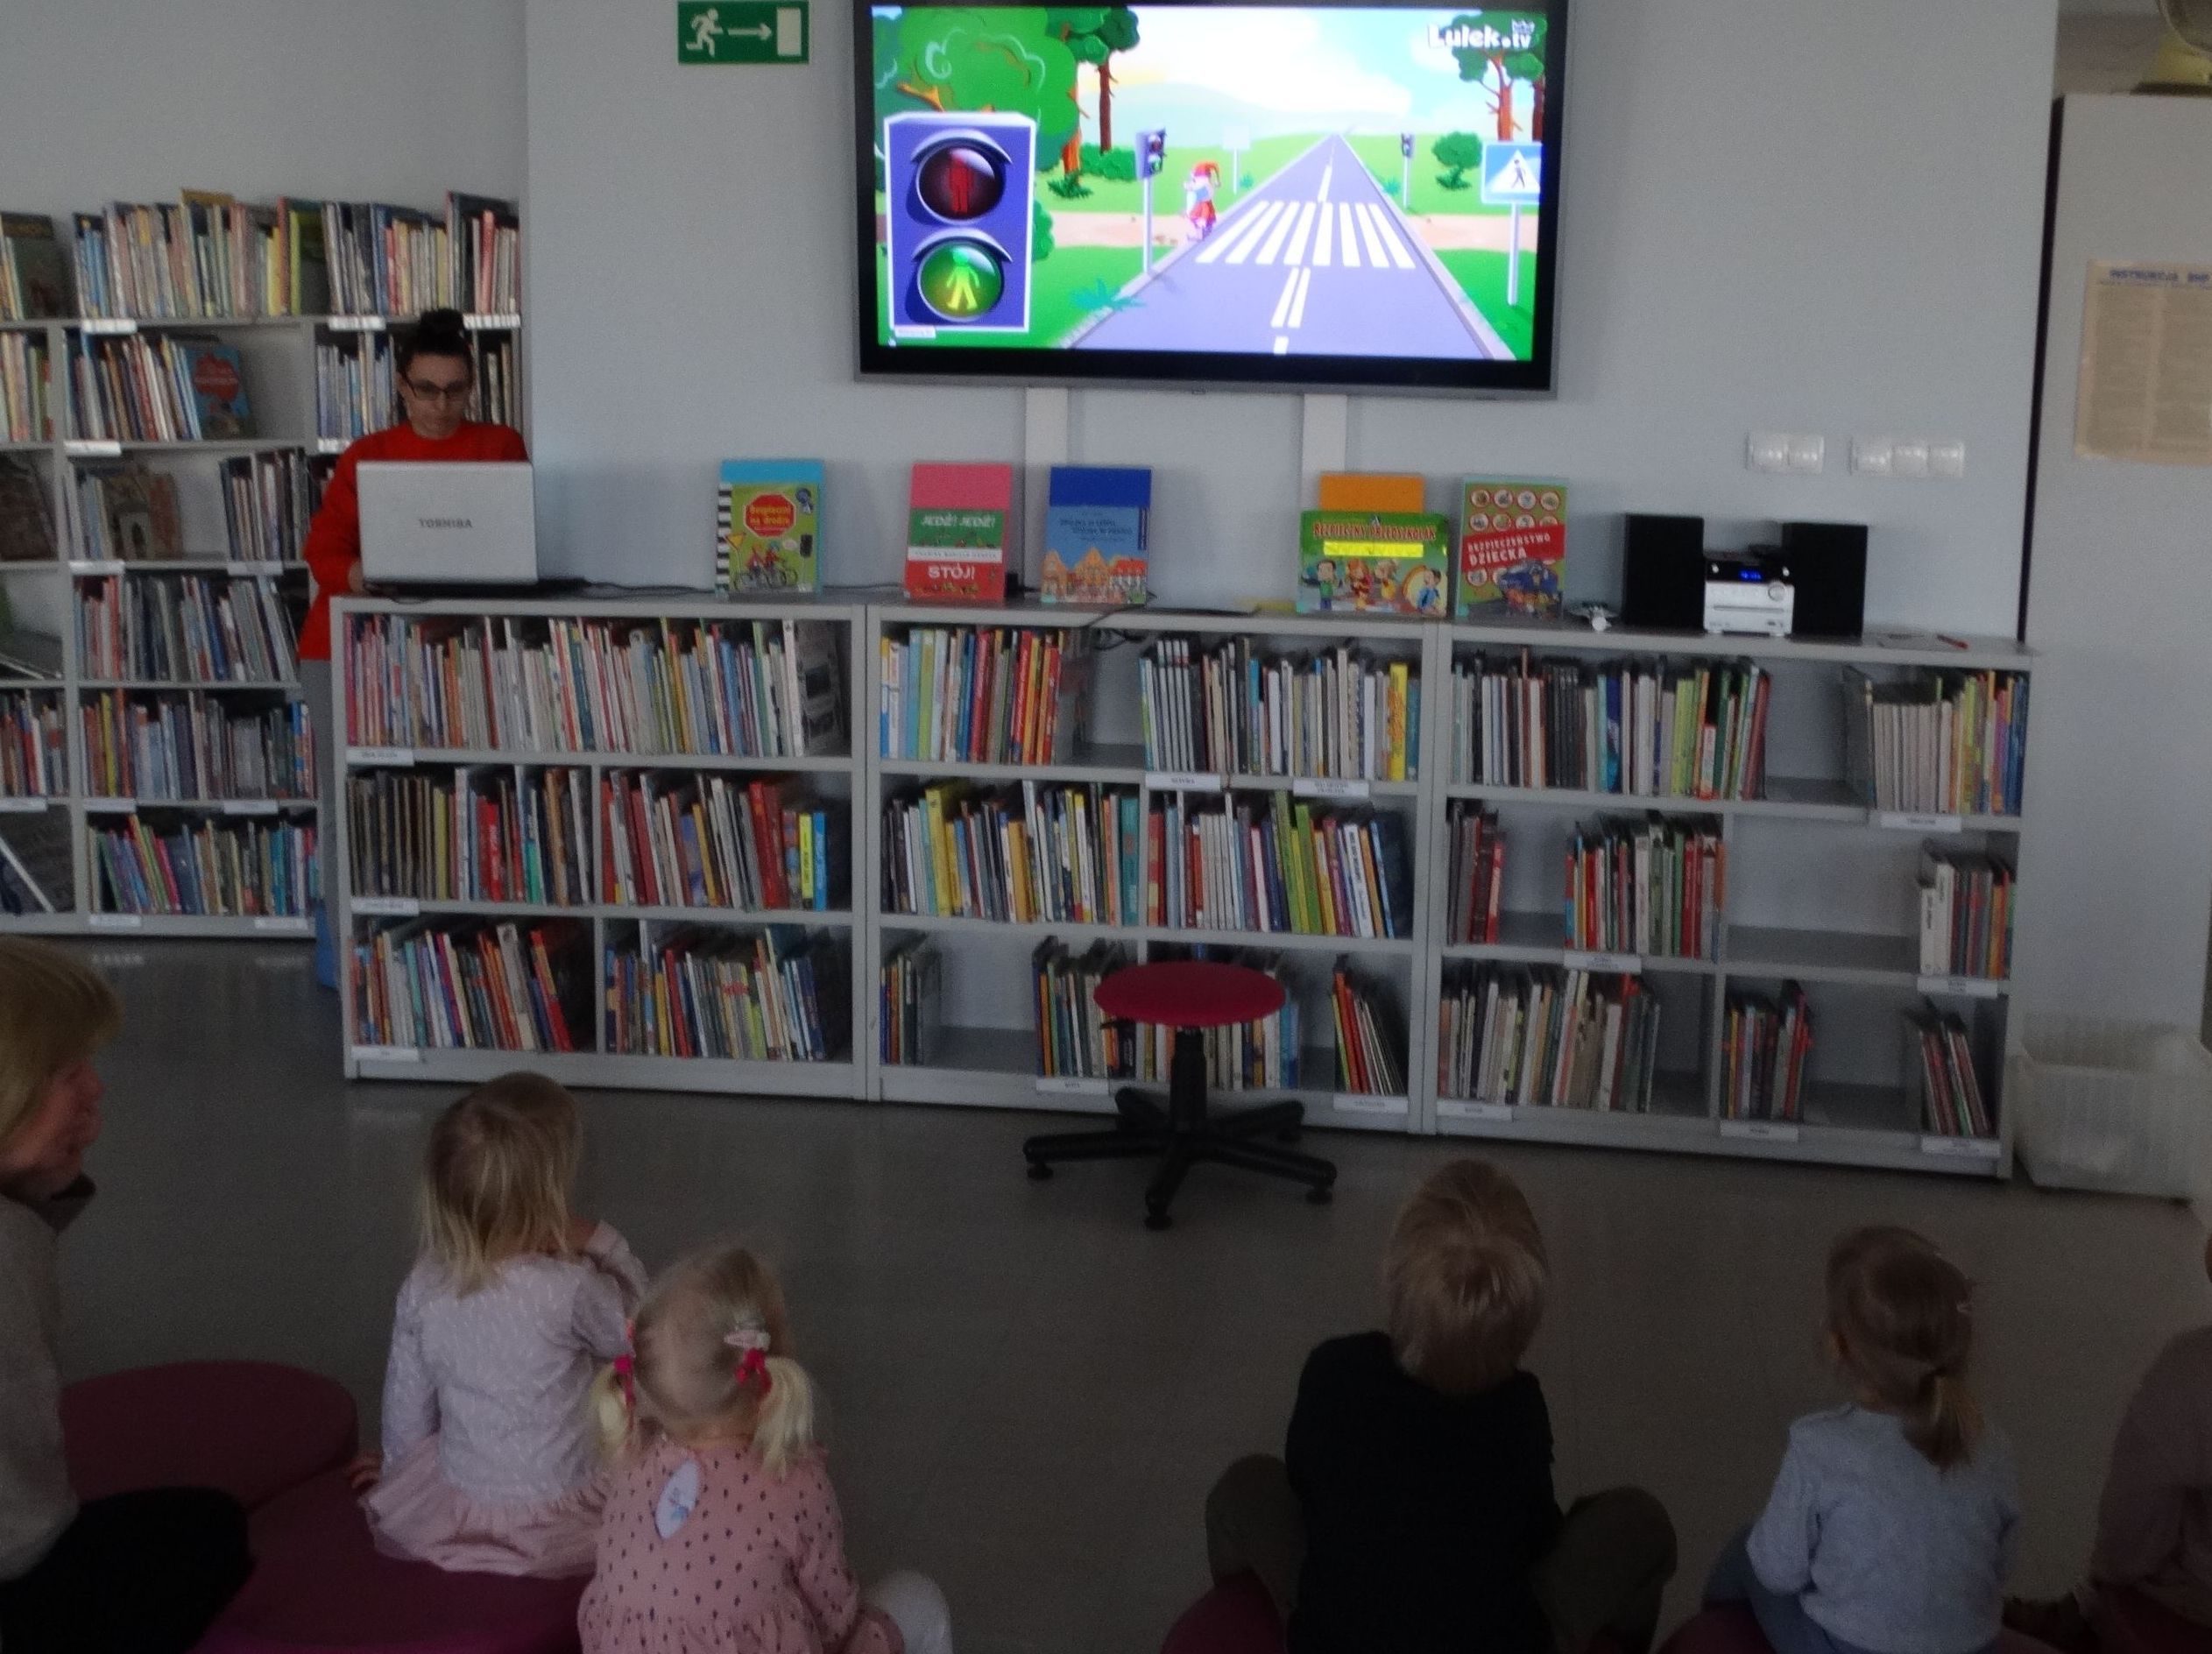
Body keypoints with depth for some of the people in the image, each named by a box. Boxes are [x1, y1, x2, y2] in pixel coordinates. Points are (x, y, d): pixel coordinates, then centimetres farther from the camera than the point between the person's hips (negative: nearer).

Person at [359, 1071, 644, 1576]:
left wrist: (400, 1474, 20)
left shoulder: (423, 1288, -11)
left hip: (455, 1511, 5)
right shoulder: (570, 1290, -25)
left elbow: (406, 1411, 1)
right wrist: (605, 1245, -5)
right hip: (561, 1525, -5)